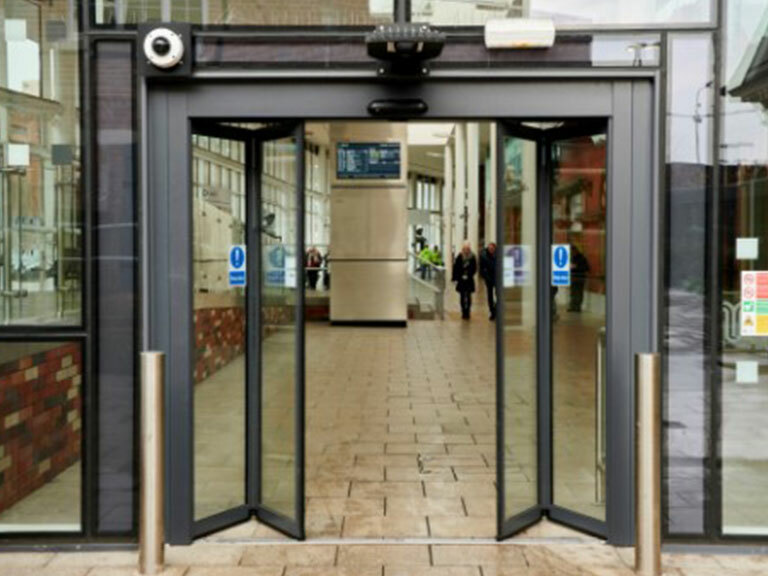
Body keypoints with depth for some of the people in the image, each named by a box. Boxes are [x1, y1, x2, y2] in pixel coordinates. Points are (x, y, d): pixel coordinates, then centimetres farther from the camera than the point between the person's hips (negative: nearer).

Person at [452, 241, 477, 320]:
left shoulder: (472, 257, -3)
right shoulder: (459, 257, -4)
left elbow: (474, 269, -1)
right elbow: (455, 268, -3)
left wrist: (468, 275, -13)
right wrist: (455, 278, -8)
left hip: (469, 280, 0)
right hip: (461, 280, 0)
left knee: (468, 296, -1)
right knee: (462, 296, 5)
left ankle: (467, 312, 4)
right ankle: (464, 312, 13)